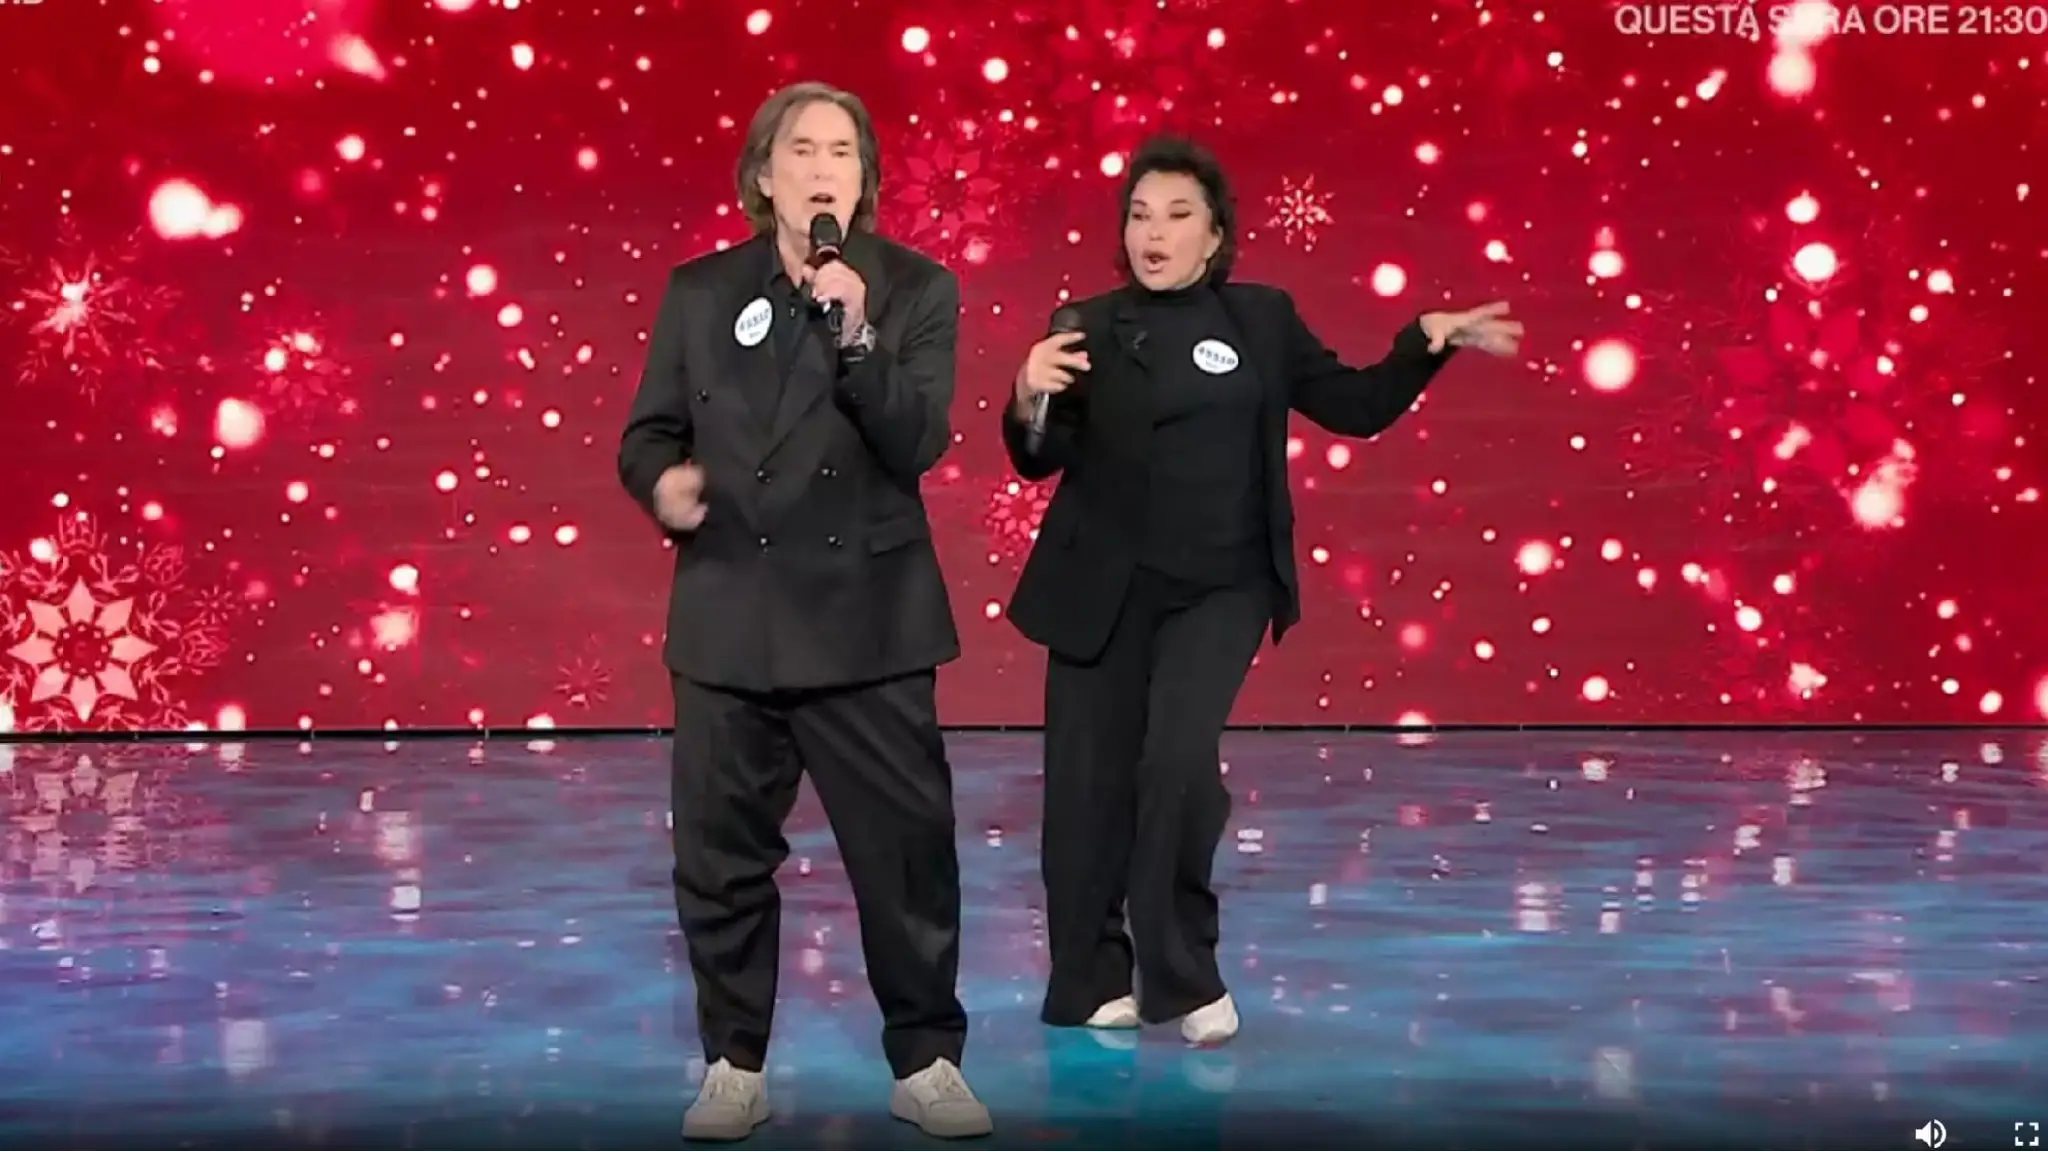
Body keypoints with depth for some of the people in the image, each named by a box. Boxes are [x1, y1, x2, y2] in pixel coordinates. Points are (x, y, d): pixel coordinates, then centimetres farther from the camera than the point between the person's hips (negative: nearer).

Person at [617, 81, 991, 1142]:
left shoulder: (917, 291, 0)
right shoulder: (699, 290, 6)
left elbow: (918, 445, -10)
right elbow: (649, 431, 8)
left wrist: (856, 335, -22)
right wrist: (661, 479, -14)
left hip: (867, 620, -2)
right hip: (729, 618, 2)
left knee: (908, 851, 3)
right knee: (722, 858, 8)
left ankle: (926, 1063, 19)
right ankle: (734, 1067, 24)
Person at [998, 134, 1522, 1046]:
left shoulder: (1261, 319, 4)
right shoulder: (1085, 329, -1)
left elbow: (1354, 407, 9)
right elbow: (1040, 464, -4)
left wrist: (1427, 344, -3)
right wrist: (1031, 401, -25)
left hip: (1219, 587, 0)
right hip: (1103, 586, 0)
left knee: (1179, 763, -17)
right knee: (1090, 782, 4)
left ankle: (1183, 977, 0)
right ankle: (1090, 981, 21)